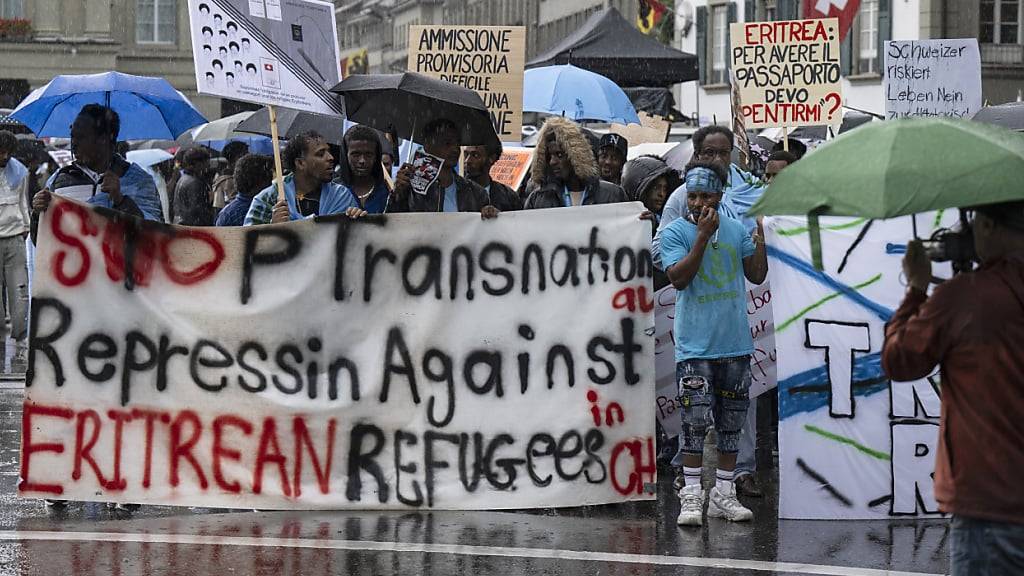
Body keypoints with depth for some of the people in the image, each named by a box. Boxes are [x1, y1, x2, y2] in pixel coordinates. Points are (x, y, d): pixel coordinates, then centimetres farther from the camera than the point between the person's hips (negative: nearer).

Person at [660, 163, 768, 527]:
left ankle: (723, 494, 16)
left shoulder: (736, 230, 8)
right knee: (695, 421, -9)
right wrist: (702, 236, -20)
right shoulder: (674, 233, -4)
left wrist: (761, 235, -3)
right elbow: (678, 278, -15)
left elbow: (757, 275, 9)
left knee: (731, 421, 8)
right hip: (695, 346, -5)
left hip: (735, 343, 5)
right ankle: (691, 496, -4)